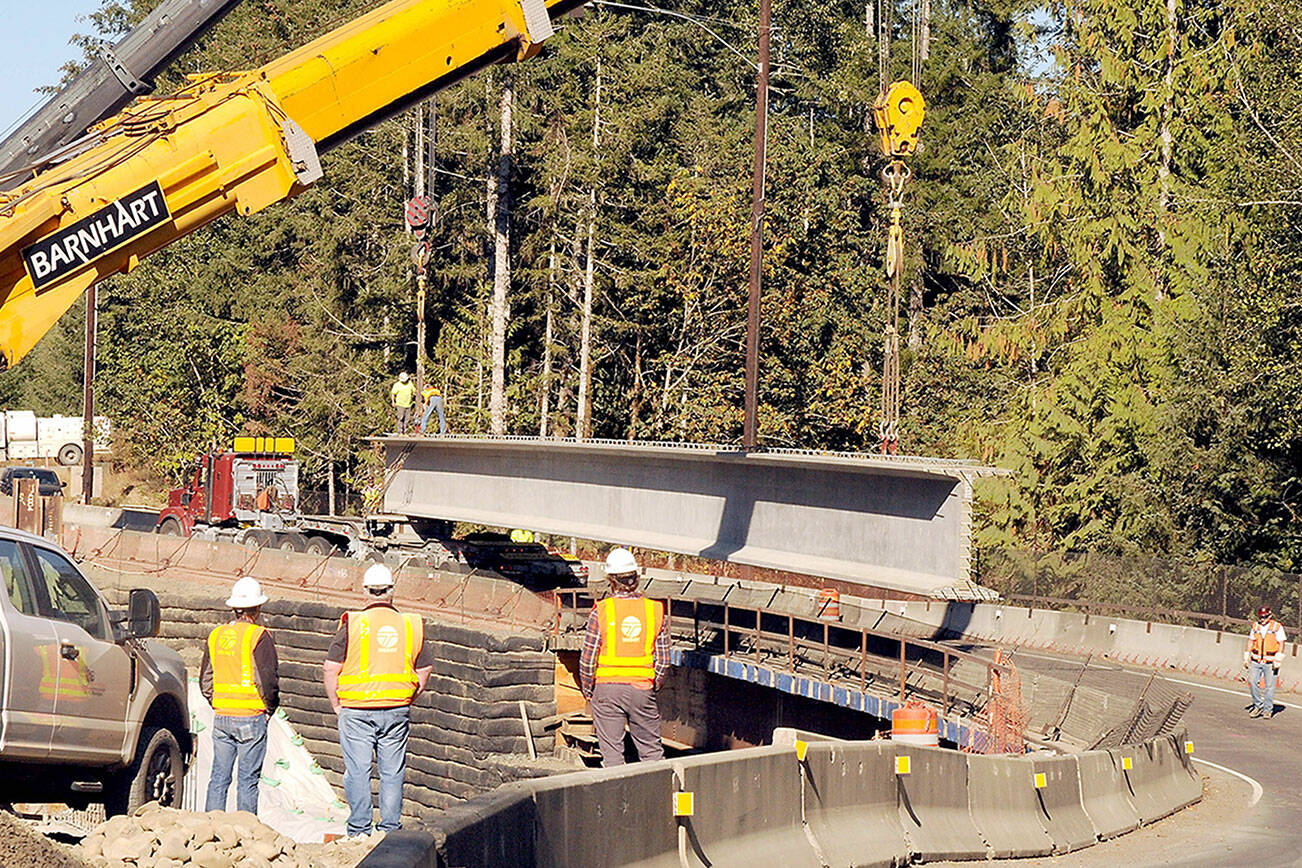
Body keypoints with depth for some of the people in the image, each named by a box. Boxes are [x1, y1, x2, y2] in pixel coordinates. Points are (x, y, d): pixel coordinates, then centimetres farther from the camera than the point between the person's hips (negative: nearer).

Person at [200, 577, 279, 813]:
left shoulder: (216, 636, 9)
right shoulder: (259, 637, -10)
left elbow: (205, 680, 14)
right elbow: (268, 680, -14)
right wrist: (270, 707, 1)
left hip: (221, 716, 5)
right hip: (251, 718, -5)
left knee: (219, 777, 9)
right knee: (248, 779, -1)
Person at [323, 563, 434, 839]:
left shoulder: (352, 624, -6)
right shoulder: (410, 625, 3)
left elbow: (331, 669, -7)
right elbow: (425, 671, 9)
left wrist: (336, 705, 4)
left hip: (356, 711, -3)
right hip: (397, 712, 3)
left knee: (358, 770, 3)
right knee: (392, 772, 9)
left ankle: (359, 830, 3)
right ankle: (390, 829, 11)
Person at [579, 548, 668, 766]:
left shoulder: (601, 611, -8)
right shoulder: (654, 610, -1)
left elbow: (587, 658, -5)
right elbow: (663, 659, 3)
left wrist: (587, 690, 9)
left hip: (608, 688, -2)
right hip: (642, 687, 2)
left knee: (612, 752, 4)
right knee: (651, 750, 10)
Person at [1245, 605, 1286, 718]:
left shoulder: (1277, 627, -4)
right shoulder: (1256, 626, 9)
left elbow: (1281, 644, -5)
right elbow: (1251, 641, 17)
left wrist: (1277, 660, -12)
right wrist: (1246, 658, 15)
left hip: (1270, 662, -4)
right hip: (1256, 661, 4)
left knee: (1269, 686, -1)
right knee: (1252, 681, -8)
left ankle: (1268, 710, 9)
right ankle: (1258, 705, 8)